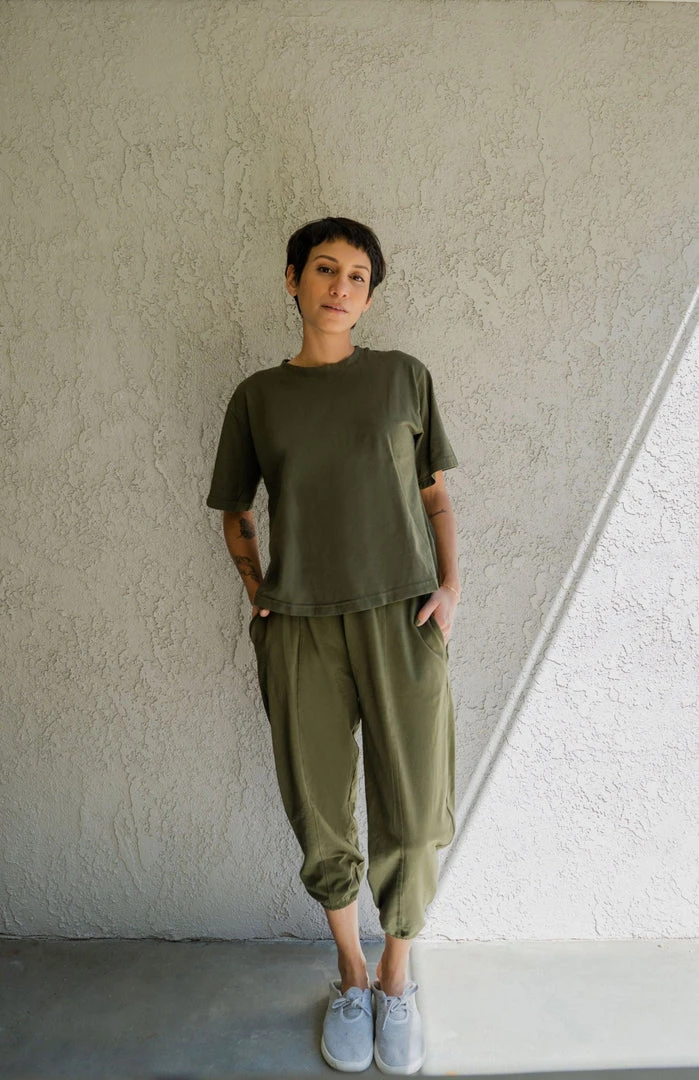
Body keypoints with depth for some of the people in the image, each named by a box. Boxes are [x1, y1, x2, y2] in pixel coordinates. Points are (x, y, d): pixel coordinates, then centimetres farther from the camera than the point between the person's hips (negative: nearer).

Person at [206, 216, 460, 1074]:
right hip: (300, 627, 1)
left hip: (400, 620, 0)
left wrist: (450, 586, -3)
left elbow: (436, 494, 11)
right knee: (322, 821, 9)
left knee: (411, 821, 4)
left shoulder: (403, 376, 9)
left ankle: (396, 981, 32)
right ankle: (351, 977, 36)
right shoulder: (257, 395, 10)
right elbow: (235, 513, 17)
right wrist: (257, 591, 3)